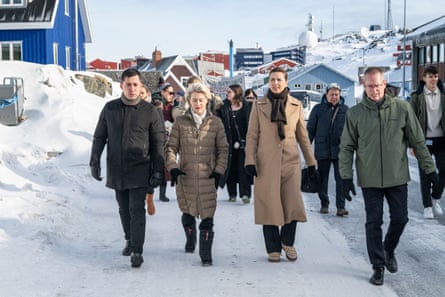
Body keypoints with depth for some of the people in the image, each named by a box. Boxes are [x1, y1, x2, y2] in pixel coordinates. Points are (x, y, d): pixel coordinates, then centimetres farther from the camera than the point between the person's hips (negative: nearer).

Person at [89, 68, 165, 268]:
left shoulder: (149, 111, -3)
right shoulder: (110, 109, 4)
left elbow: (158, 143, 0)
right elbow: (99, 137, 12)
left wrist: (158, 171, -5)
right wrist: (94, 161, 5)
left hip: (139, 170, -3)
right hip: (116, 169, 3)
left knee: (137, 209, -9)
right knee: (124, 209, 14)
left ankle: (137, 251, -6)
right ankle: (130, 240, 32)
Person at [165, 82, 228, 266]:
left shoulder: (215, 122, 2)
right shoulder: (180, 122, 2)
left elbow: (223, 149, 6)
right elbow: (171, 147, 4)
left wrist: (219, 171, -4)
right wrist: (172, 167, -10)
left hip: (208, 177, -1)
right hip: (185, 176, 1)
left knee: (207, 216, -6)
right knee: (188, 214, 14)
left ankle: (206, 254, 3)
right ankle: (190, 240, 43)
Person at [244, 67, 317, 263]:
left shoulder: (296, 105, 8)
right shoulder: (259, 105, 5)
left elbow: (303, 136, 13)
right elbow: (252, 136, 4)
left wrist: (311, 161, 11)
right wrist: (250, 160, -5)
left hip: (290, 162, 1)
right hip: (266, 163, -1)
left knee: (293, 205, -6)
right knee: (269, 207, 1)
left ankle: (287, 241, 19)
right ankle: (273, 248, 14)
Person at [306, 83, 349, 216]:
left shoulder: (345, 110, 6)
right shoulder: (318, 109, 3)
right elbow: (310, 129, 6)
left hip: (340, 150, 0)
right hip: (322, 150, 0)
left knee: (341, 179, -3)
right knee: (322, 179, 9)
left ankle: (341, 206, 0)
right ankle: (324, 204, 21)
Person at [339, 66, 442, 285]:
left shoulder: (402, 108, -3)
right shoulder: (354, 113, -3)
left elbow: (418, 142, 2)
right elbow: (346, 148, 2)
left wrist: (430, 170, 2)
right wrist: (346, 176, -4)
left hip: (397, 177, 1)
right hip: (370, 179, -1)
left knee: (400, 218, 7)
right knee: (374, 223, 3)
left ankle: (389, 250, 35)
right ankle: (378, 266, 15)